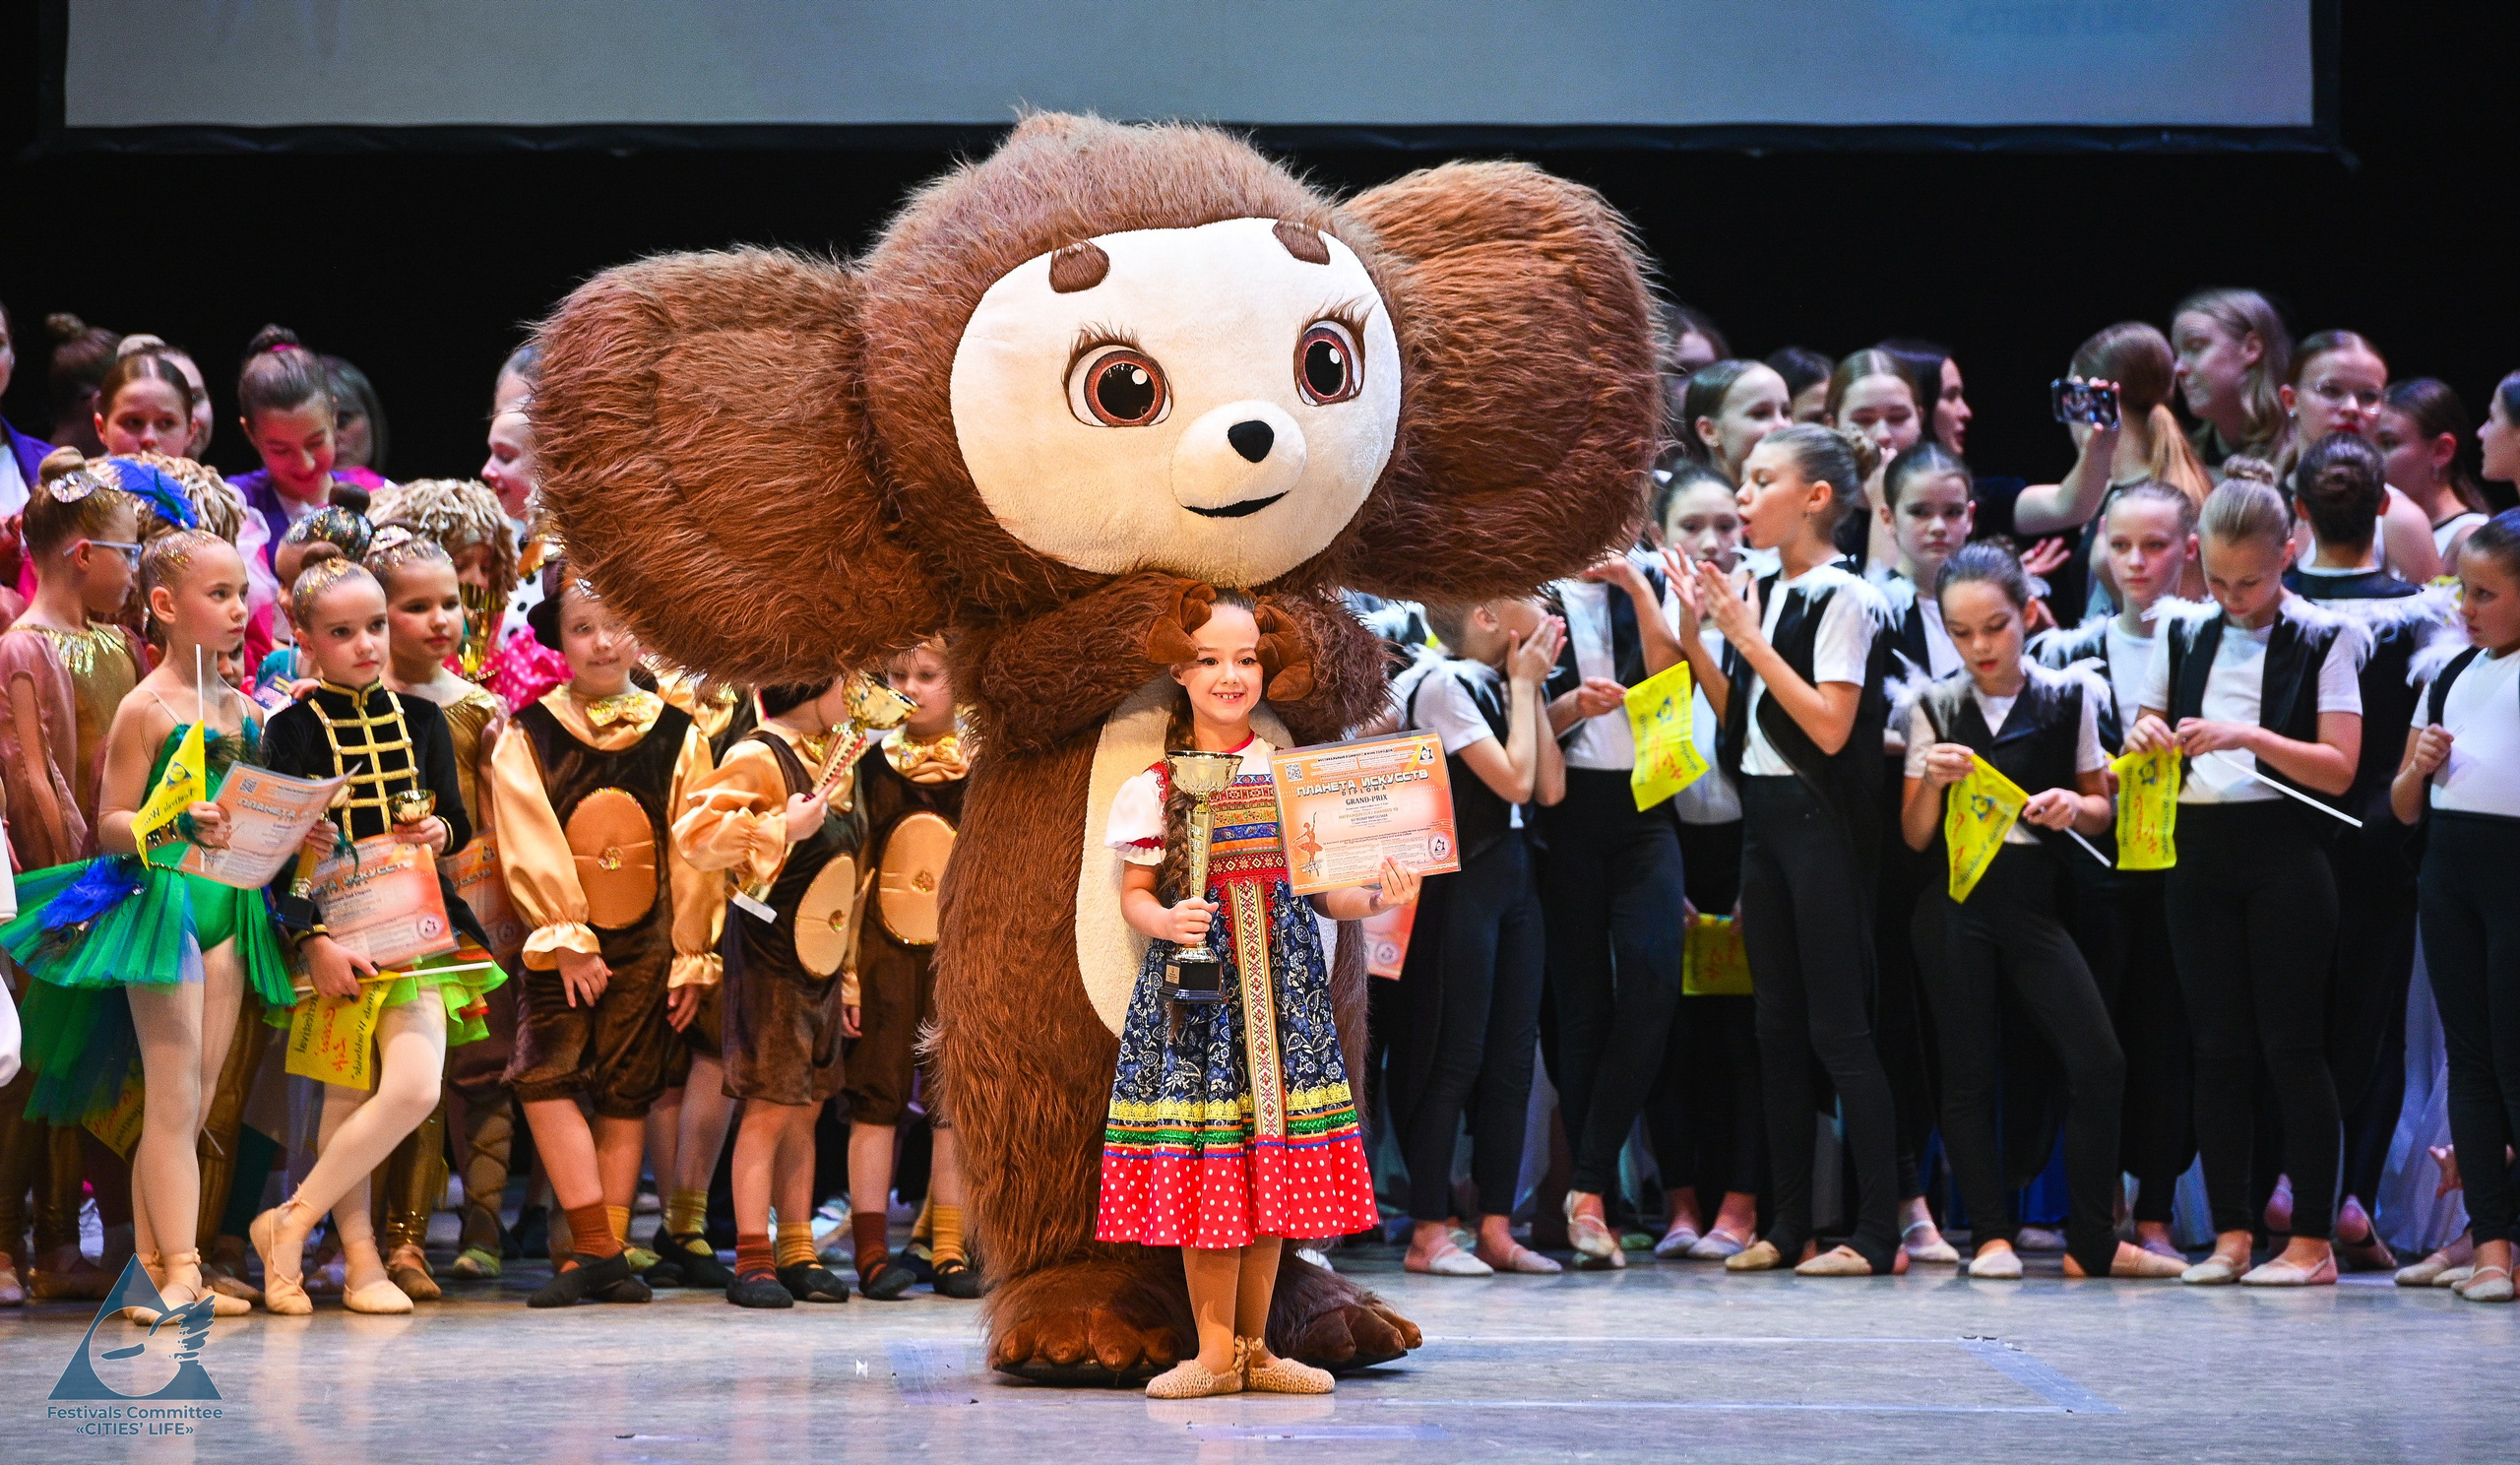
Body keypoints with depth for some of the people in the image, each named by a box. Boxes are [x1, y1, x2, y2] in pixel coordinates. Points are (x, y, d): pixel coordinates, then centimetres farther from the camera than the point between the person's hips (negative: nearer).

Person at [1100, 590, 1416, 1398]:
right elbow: (1134, 893, 5)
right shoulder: (1156, 788, 2)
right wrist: (1166, 921, -16)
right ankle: (1215, 1350, 2)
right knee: (1206, 1173, -5)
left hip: (1282, 977, 2)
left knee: (1273, 1168, 3)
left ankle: (1252, 1345, 12)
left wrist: (1375, 898, -10)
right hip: (1195, 980, -2)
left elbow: (1316, 887, 9)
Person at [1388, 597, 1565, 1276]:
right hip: (1460, 879, -8)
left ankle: (1497, 1229, 10)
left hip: (1514, 874, 8)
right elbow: (1513, 780, -18)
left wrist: (1532, 691, 5)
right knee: (1453, 1055, -7)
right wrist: (1523, 683, -8)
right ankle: (1428, 1234, -2)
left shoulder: (1509, 685, 14)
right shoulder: (1443, 683, -12)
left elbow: (1550, 789, 6)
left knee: (1512, 1055, 6)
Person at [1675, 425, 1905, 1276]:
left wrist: (1752, 641, -17)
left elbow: (1831, 727, -19)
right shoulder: (1763, 594, 12)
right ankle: (1790, 1224, 14)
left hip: (1823, 822, -8)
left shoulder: (1842, 599, -11)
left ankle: (1878, 1231, -4)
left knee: (1839, 1028, -7)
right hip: (1764, 814, 8)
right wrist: (1694, 636, 3)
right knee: (1778, 1025, 9)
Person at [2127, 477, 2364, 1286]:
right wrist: (2146, 740, -5)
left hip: (2283, 851, -4)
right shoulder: (2181, 635, 11)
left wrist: (2251, 737, -21)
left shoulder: (2324, 640, -3)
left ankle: (2313, 1240, 0)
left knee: (2292, 1045, -4)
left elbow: (2339, 768, -8)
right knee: (2219, 1047, 5)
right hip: (2198, 850, 4)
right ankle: (2229, 1235, 9)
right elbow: (2149, 736, 19)